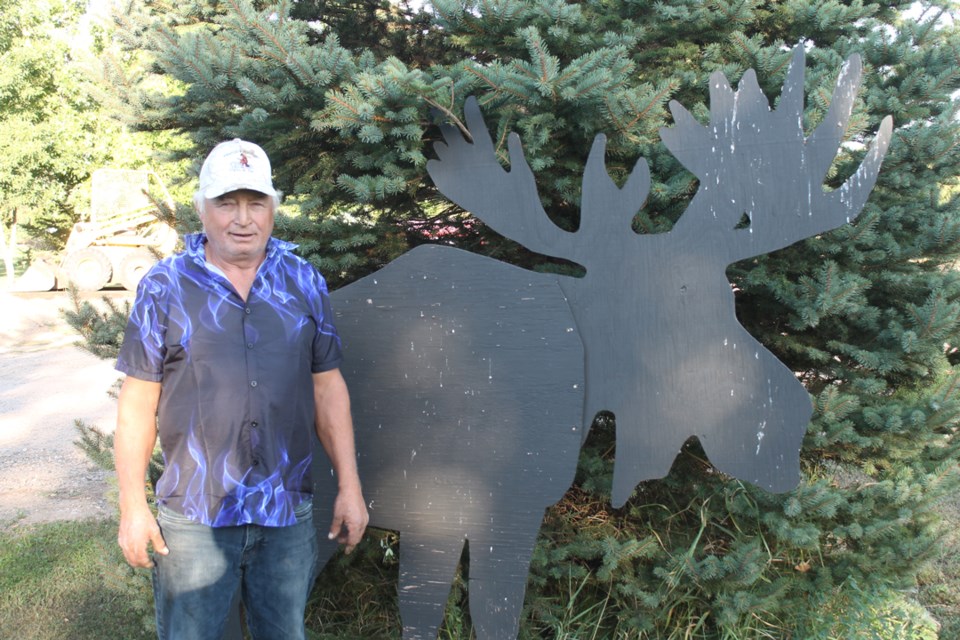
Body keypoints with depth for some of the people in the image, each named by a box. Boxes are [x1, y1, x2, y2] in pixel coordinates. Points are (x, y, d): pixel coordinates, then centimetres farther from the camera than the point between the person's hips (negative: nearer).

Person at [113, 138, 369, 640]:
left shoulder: (304, 283, 3)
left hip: (288, 515, 2)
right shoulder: (164, 287, -3)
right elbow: (139, 402, -2)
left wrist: (349, 487, 4)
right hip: (193, 521, -2)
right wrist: (132, 507, -4)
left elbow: (327, 388, 6)